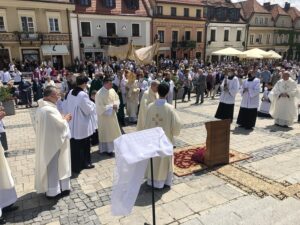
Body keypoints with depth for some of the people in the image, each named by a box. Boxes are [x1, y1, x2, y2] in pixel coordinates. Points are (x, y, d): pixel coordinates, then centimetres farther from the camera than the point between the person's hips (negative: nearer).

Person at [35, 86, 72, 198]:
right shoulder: (50, 109, -25)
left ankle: (48, 187, 34)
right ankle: (53, 190, 19)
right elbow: (61, 125, -20)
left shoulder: (41, 108, 5)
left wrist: (62, 118, 9)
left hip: (45, 141, 9)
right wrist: (65, 119, -1)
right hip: (53, 142, -9)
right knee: (54, 165, 5)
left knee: (48, 164, 20)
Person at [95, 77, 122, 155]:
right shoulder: (99, 94, -21)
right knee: (106, 133, 7)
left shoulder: (112, 90, -2)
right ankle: (106, 148, 22)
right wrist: (111, 106, -20)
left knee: (113, 131, 16)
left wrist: (116, 104, -14)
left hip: (112, 114, 7)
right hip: (104, 116, -6)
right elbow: (100, 107, -21)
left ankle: (112, 147, 33)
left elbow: (117, 99, 8)